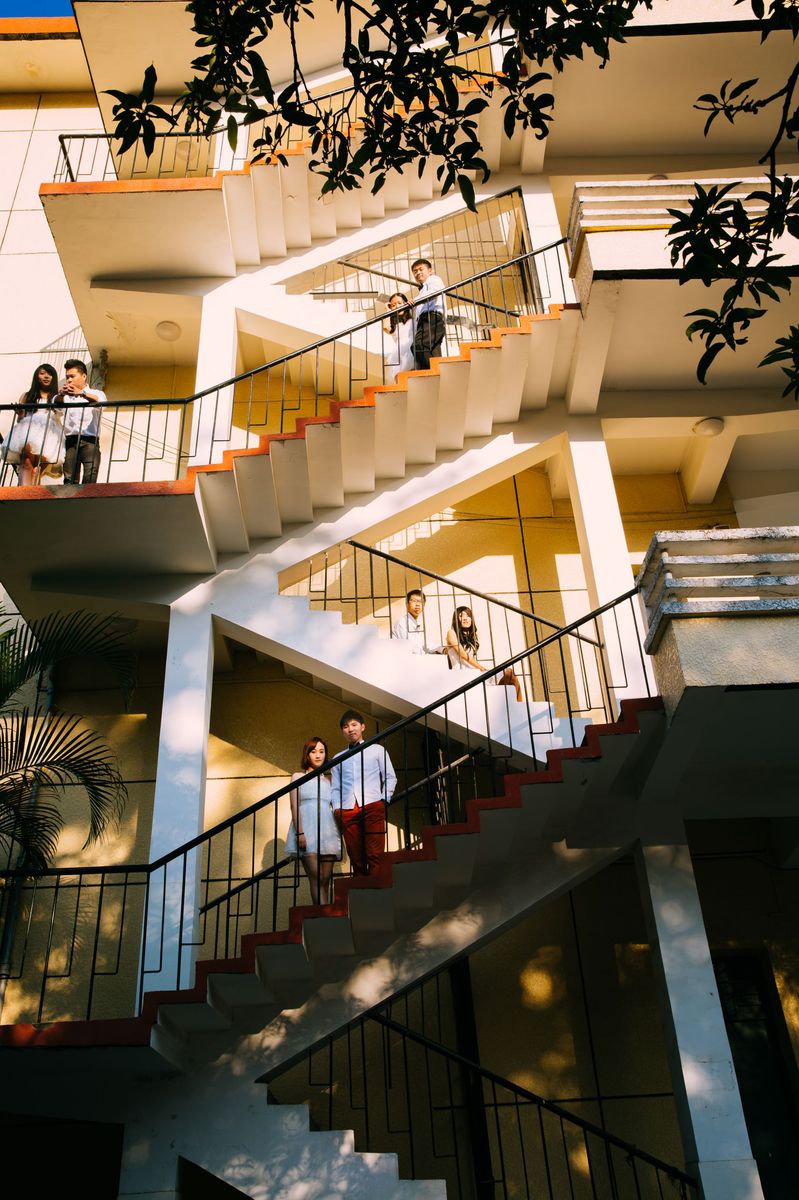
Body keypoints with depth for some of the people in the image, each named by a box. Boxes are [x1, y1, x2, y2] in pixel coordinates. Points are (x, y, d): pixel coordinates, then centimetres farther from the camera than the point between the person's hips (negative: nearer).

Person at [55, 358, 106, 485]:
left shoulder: (95, 393, 13)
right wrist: (60, 395, -24)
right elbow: (56, 403, 0)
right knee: (69, 480, -7)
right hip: (70, 441, 3)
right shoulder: (66, 396, 22)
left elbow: (101, 402, -11)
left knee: (89, 480, -17)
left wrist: (82, 393, -30)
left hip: (89, 441, -3)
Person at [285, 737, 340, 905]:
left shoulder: (328, 780, 21)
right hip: (307, 830, -4)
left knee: (326, 879, -4)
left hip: (328, 832, 4)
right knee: (317, 878, -15)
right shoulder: (299, 776, 11)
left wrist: (338, 834, 10)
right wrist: (299, 832, -12)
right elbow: (294, 806, 1)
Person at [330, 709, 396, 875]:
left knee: (374, 855, -13)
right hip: (347, 811, 3)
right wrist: (336, 808, 5)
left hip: (372, 806, -3)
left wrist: (384, 799, -1)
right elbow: (336, 788, 20)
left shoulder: (377, 750, 17)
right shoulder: (338, 759, 25)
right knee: (356, 858, -2)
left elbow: (390, 778, 13)